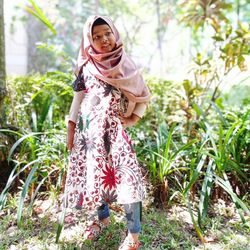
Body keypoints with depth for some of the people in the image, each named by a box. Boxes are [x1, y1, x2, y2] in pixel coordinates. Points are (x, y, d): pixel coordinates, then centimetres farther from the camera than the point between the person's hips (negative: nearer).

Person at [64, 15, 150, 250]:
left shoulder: (125, 65, 2)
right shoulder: (86, 66, 7)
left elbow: (144, 95, 10)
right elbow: (78, 97, 10)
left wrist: (134, 118, -1)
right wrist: (71, 129, 6)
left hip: (113, 129, -2)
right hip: (88, 129, 3)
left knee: (125, 176, -11)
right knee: (92, 174, 10)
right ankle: (102, 217, 34)